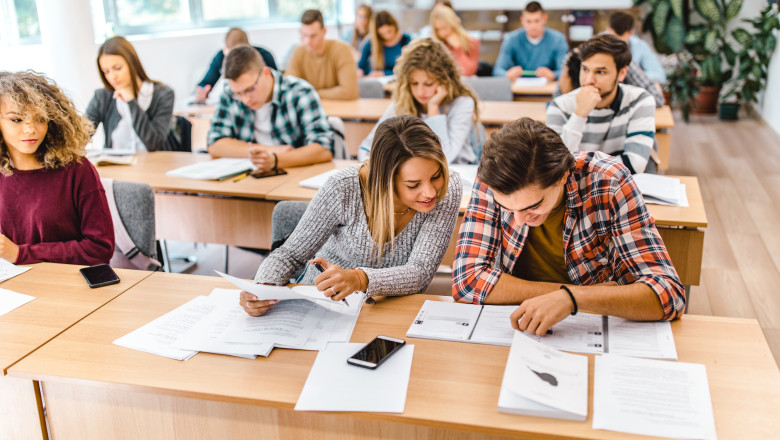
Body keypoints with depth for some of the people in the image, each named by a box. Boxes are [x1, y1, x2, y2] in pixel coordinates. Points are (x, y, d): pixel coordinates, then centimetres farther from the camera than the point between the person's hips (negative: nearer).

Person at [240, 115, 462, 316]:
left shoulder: (448, 190, -17)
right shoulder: (343, 189, -21)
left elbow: (421, 272, -22)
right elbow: (290, 254, -10)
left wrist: (360, 279, -41)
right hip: (322, 299, 0)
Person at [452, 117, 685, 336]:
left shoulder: (608, 182, -19)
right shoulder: (492, 181, -16)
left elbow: (670, 294, -23)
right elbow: (466, 280, -19)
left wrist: (572, 298, -36)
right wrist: (569, 291, -21)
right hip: (516, 326, 1)